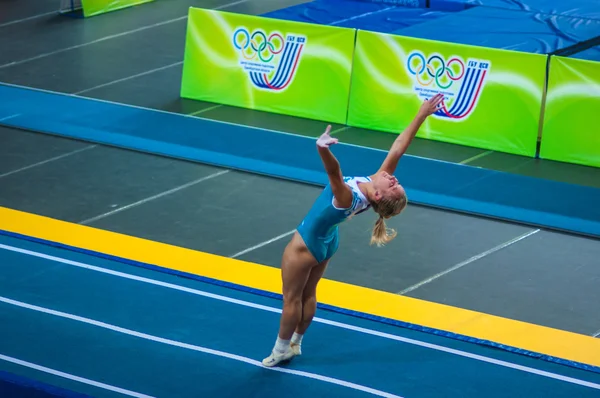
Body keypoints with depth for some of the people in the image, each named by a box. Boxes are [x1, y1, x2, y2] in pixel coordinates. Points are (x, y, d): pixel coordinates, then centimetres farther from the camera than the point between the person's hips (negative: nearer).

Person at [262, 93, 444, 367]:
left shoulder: (349, 198, -42)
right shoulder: (371, 185, -24)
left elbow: (334, 172, -63)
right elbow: (398, 149, -23)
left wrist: (322, 149, -82)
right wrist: (421, 115, -23)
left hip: (306, 244, -8)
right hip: (326, 241, 8)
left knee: (292, 298, 11)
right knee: (307, 295, 24)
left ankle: (281, 351, 26)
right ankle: (294, 344, 39)